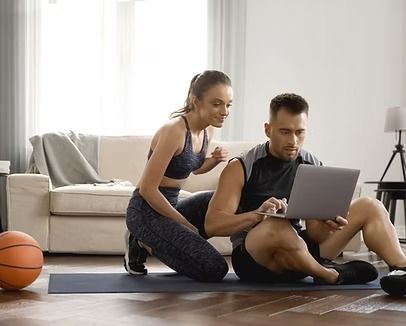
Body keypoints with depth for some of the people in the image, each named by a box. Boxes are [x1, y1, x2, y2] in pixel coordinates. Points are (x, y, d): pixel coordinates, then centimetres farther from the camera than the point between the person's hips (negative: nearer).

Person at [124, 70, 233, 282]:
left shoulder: (207, 129, 3)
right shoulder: (175, 130, -22)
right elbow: (147, 189, -21)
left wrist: (215, 160, 0)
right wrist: (185, 224, -14)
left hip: (169, 206, 9)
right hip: (146, 211, -9)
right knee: (214, 269, -17)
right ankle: (146, 245, 1)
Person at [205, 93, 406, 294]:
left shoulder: (313, 168, 5)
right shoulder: (241, 168, -9)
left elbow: (314, 232, 3)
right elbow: (212, 225, -18)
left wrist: (327, 224, -23)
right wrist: (258, 214, -36)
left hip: (298, 251, 5)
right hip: (253, 258, -5)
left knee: (369, 207, -3)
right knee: (276, 227, -41)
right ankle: (331, 276, -16)